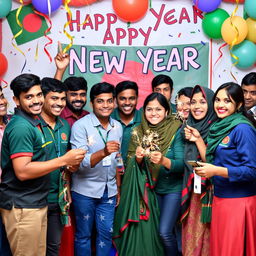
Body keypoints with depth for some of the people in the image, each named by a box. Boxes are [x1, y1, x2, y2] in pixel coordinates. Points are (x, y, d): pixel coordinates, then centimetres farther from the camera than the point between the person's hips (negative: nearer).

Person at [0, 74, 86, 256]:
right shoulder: (21, 127, -19)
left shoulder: (33, 121, 9)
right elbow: (22, 171, -26)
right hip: (22, 207, -9)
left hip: (36, 204, 9)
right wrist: (64, 160, -22)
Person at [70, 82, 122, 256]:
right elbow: (79, 162, -22)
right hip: (85, 190, -4)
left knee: (107, 233, 12)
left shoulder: (118, 127, 3)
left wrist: (118, 188, 13)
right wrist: (103, 152, -38)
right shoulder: (80, 126, -14)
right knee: (84, 234, 10)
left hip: (109, 191, 5)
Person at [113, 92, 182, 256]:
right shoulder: (138, 132, 0)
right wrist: (138, 158, -19)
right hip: (146, 190, 2)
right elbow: (130, 163, 3)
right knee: (143, 229, -1)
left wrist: (163, 160, -33)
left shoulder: (176, 131, -9)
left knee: (164, 232, -8)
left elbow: (181, 164, -14)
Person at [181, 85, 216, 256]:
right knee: (190, 233, 14)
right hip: (191, 190, 6)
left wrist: (198, 140, -22)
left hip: (208, 192, -6)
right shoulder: (189, 128, 8)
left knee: (204, 234, 4)